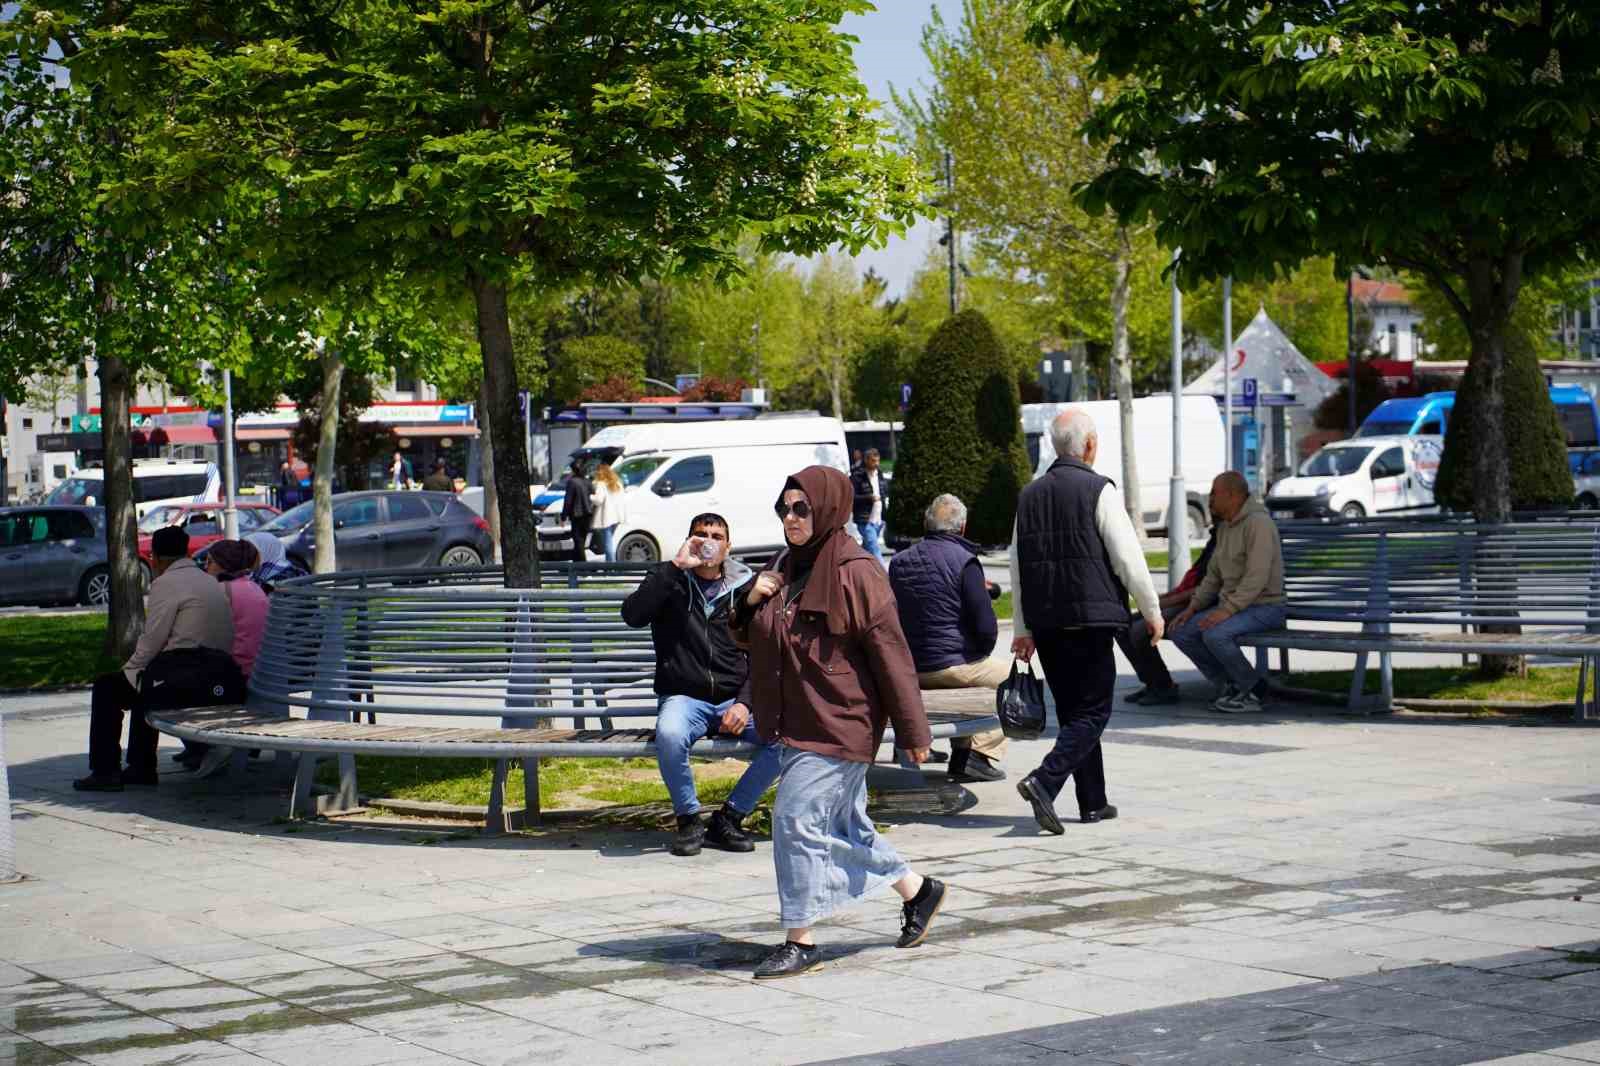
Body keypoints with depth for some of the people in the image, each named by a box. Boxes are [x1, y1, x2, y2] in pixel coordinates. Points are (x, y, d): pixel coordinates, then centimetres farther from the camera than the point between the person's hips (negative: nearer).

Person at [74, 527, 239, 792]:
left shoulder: (167, 583, -7)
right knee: (143, 679, 32)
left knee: (106, 688, 8)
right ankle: (141, 767, 32)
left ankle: (105, 771, 7)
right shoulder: (211, 583, 18)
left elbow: (152, 642, -11)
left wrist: (128, 669, 5)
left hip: (187, 678, -9)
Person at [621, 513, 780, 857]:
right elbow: (633, 615, -15)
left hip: (735, 700, 2)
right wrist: (676, 566, -16)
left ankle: (729, 819, -8)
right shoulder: (670, 581, 6)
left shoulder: (745, 587, 10)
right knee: (669, 735, -38)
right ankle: (688, 819, -12)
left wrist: (745, 702, -7)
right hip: (683, 697, -2)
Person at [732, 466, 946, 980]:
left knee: (797, 820, -10)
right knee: (844, 823, 16)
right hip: (799, 722, 9)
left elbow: (891, 653, -14)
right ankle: (918, 890, 34)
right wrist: (751, 600, -4)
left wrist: (913, 731, -13)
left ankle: (801, 942, -1)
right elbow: (749, 635, 19)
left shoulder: (855, 573, -15)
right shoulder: (786, 567, 10)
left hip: (839, 722, -8)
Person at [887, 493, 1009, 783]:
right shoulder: (964, 561, -13)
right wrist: (979, 655, 6)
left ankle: (962, 748, 32)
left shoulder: (898, 561, 6)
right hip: (954, 667, -7)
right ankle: (981, 751, 3)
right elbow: (986, 628, -16)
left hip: (909, 670, 7)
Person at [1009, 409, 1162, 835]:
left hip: (1045, 621, 6)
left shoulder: (1030, 495, 10)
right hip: (1089, 619, -6)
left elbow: (1017, 565, 13)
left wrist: (1023, 629, 18)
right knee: (1092, 712, -1)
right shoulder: (1099, 491, -9)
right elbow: (1128, 557, -10)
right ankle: (1044, 781, -20)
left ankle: (1093, 803, 18)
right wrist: (1152, 611, 2)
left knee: (1072, 710, 14)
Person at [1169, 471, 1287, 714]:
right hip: (1231, 604, 9)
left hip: (1264, 605, -9)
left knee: (1215, 635, -32)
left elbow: (1257, 578, -25)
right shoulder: (1225, 526, 15)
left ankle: (1253, 690, -11)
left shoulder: (1258, 523, -16)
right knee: (1182, 632, -4)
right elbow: (1213, 575, 18)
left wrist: (1227, 610, -29)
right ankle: (1230, 685, 5)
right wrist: (1192, 607, 5)